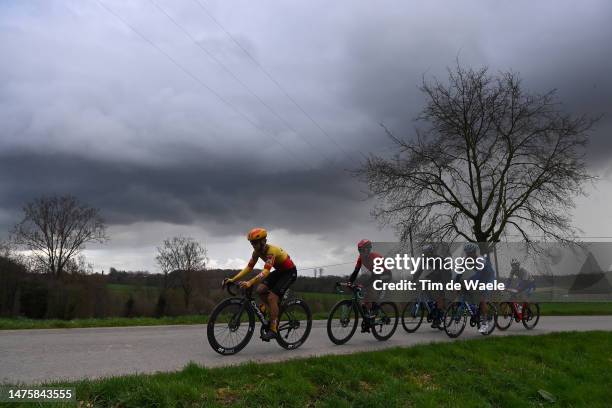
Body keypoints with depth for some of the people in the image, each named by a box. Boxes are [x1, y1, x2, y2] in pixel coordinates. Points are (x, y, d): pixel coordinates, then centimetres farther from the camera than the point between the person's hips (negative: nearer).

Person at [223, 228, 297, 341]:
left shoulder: (271, 251, -31)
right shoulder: (257, 251, -7)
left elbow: (266, 271, -43)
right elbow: (249, 268, -7)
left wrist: (250, 283, -55)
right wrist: (233, 279, -17)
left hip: (290, 272, -8)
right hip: (279, 271, 8)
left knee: (271, 297, -19)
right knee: (260, 290, -7)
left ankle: (273, 329, -10)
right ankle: (273, 313, 13)